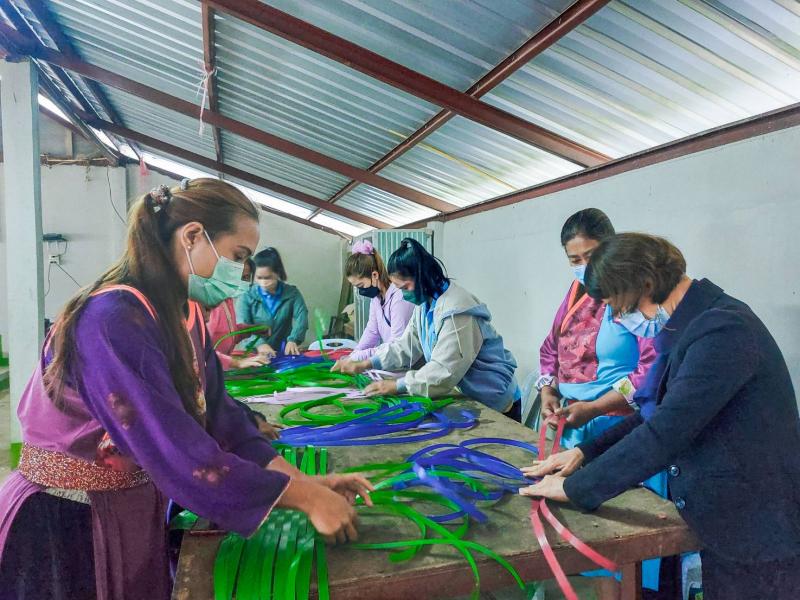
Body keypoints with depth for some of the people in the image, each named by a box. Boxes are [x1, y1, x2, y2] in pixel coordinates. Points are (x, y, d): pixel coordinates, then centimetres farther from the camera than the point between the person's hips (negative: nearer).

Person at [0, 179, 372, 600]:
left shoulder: (185, 316, 0)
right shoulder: (113, 321, -28)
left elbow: (220, 418, -3)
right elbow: (175, 450, -33)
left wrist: (305, 481, -11)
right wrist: (306, 499, -28)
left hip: (136, 513, 8)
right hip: (63, 529, -7)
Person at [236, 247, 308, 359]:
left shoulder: (292, 293, 4)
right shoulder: (246, 297, 1)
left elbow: (301, 317, -10)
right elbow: (242, 326, -12)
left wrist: (293, 340, -28)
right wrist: (259, 343, -30)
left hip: (284, 353, 0)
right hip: (255, 354, 0)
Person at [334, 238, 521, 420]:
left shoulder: (456, 311, -28)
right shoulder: (425, 304, 3)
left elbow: (444, 372, -32)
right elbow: (406, 346, 5)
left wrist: (397, 385, -27)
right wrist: (365, 364, -5)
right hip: (468, 397, 8)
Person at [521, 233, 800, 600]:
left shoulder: (722, 329, -25)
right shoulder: (693, 325, 5)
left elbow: (665, 432, -29)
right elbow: (659, 413, 12)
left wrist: (576, 488, -20)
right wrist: (586, 452, 3)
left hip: (758, 538, -8)